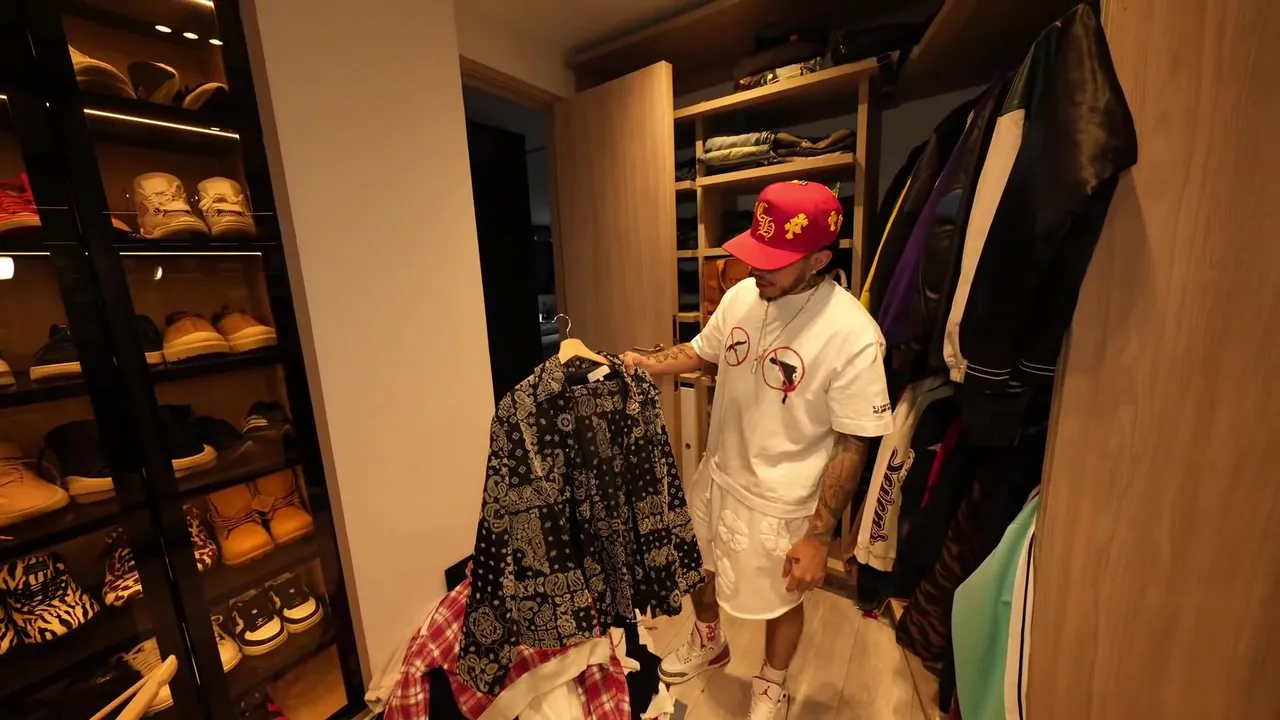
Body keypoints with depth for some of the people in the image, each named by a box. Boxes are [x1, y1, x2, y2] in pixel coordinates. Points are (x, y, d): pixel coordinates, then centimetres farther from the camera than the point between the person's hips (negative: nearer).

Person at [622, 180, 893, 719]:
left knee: (781, 599, 21)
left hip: (780, 501, -5)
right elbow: (703, 352, 8)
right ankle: (708, 642, 61)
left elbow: (851, 447, -18)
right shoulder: (741, 296, -9)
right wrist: (646, 364, -10)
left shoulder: (852, 335, -25)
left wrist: (818, 538, -15)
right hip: (717, 475, 6)